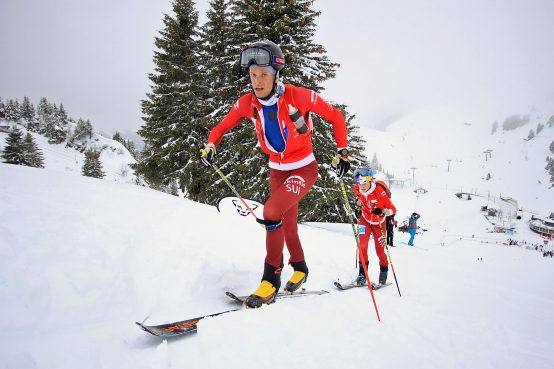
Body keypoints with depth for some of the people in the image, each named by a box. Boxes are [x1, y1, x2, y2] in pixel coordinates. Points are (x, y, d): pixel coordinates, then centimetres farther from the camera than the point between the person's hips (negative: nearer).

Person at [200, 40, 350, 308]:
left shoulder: (298, 96, -22)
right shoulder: (247, 103, -11)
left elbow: (335, 117, -10)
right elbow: (223, 127, 5)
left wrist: (342, 152, -14)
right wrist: (210, 145, -15)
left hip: (304, 169, -5)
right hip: (277, 170, 5)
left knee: (272, 211, -27)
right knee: (287, 225, 15)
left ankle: (271, 279, -11)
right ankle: (300, 269, 43)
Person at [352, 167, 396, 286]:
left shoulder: (379, 192, -32)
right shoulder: (357, 190, -19)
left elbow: (393, 209, -31)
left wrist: (384, 212, -48)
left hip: (379, 223, -2)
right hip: (365, 220, 2)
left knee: (380, 251, 4)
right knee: (362, 245, -15)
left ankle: (384, 271, 33)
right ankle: (363, 273, 0)